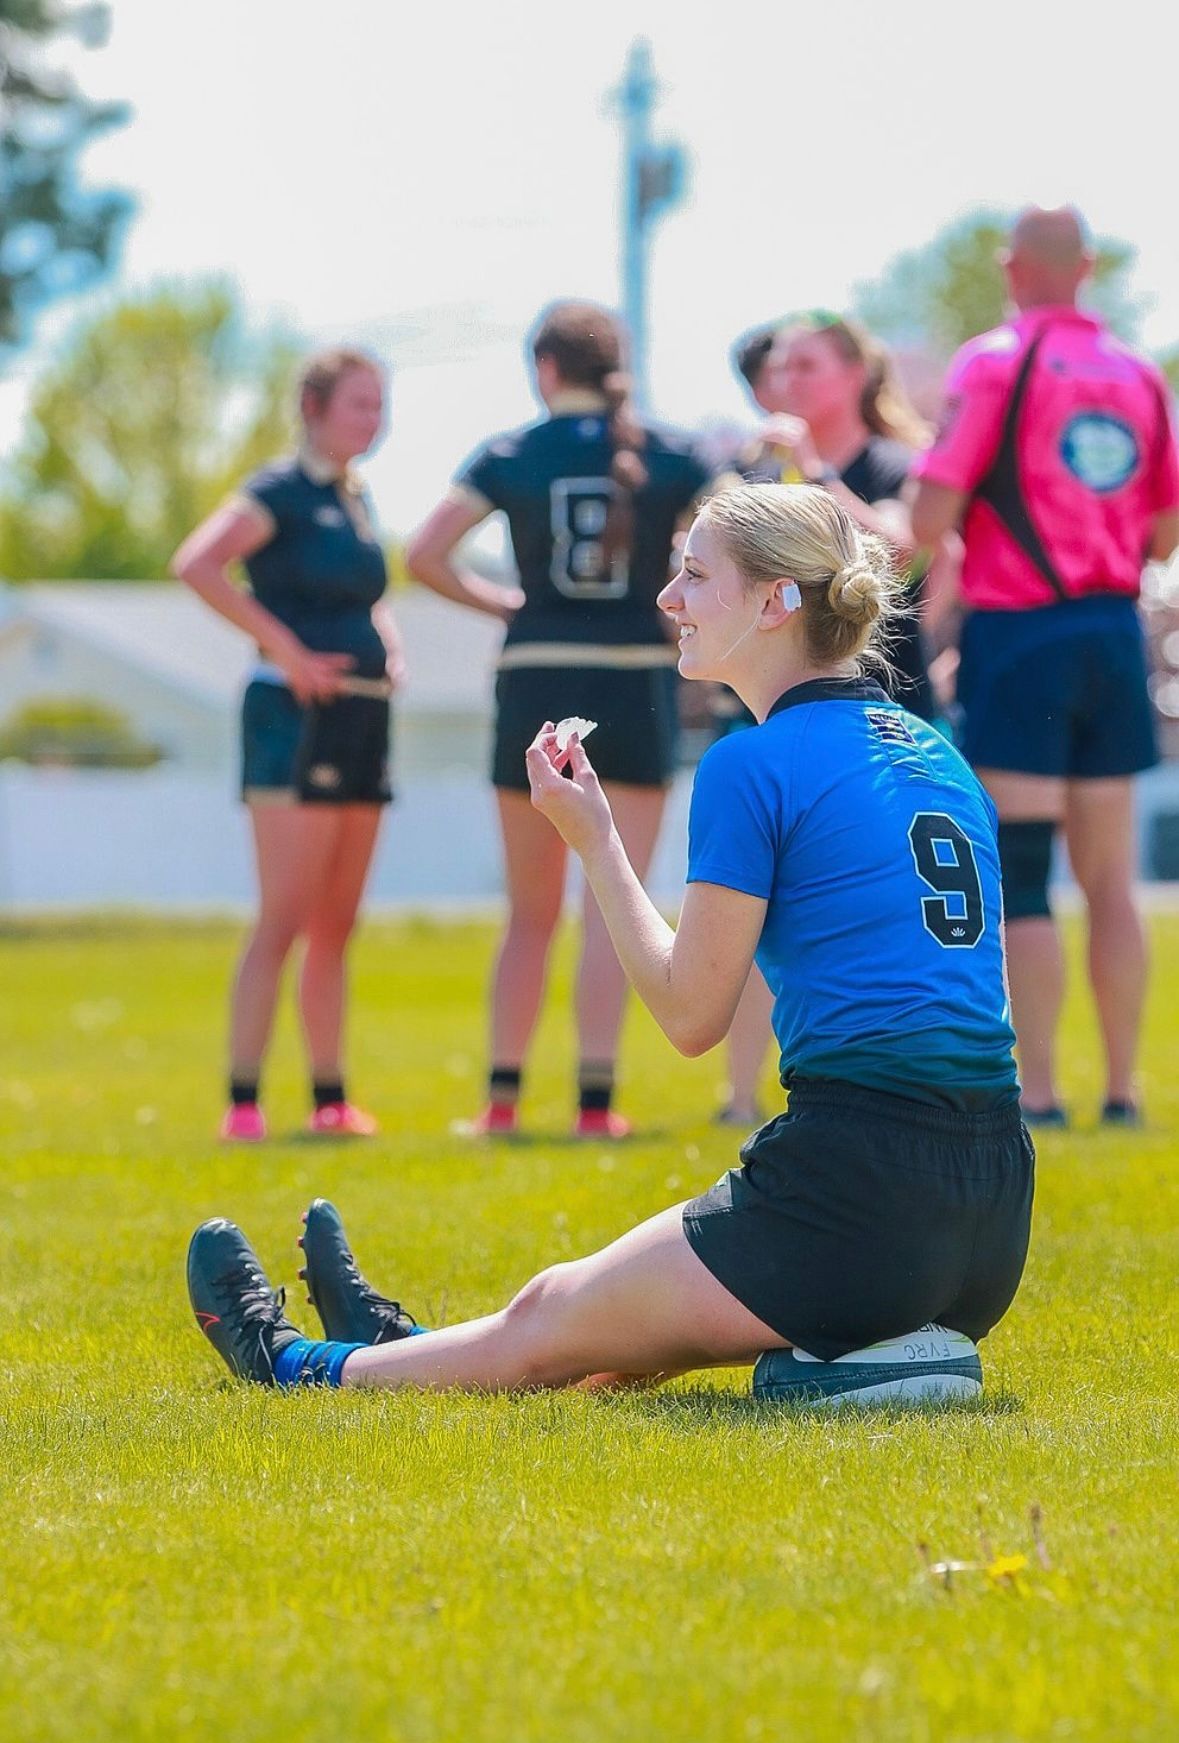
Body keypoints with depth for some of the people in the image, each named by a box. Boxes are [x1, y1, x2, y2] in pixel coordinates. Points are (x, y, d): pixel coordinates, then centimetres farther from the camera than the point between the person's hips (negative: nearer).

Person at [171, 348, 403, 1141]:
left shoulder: (357, 500, 17)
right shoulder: (280, 492, -7)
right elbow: (195, 563, -22)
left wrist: (391, 646, 11)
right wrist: (286, 647, -21)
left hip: (364, 719, 8)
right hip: (299, 717, -8)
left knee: (336, 926, 10)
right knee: (284, 919, -12)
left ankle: (330, 1098, 14)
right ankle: (243, 1101, -12)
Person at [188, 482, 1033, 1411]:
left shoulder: (755, 766, -8)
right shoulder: (938, 754, 15)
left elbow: (691, 1013, -4)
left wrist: (593, 837, 5)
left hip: (855, 1187, -7)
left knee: (541, 1324, 18)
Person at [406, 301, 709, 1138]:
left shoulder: (511, 456, 0)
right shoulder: (670, 456, 0)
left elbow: (425, 555, -8)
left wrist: (499, 601, 6)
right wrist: (682, 625, 8)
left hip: (536, 684, 1)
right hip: (636, 688, -1)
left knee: (532, 912, 12)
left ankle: (503, 1095, 10)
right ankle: (596, 1097, -6)